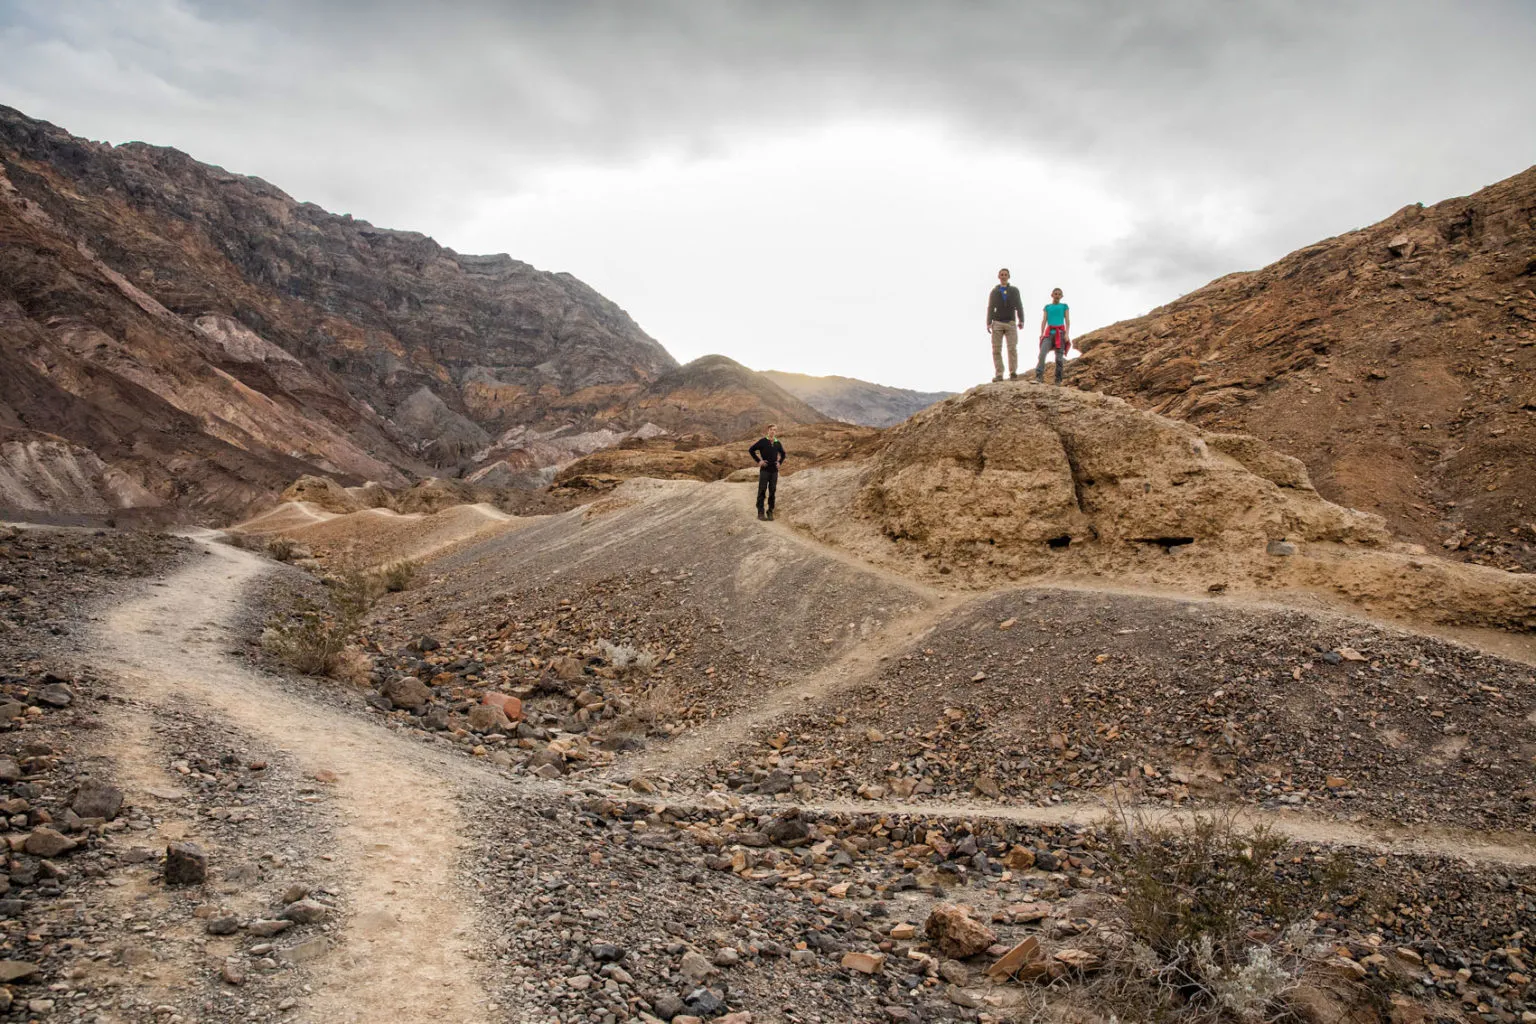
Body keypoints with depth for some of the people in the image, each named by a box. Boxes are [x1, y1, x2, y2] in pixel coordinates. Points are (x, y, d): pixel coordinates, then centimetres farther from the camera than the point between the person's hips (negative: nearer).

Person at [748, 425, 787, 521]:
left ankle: (770, 512, 13)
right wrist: (758, 461, -7)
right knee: (762, 491, -2)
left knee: (772, 492, 6)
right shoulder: (762, 441, -5)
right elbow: (751, 450, -3)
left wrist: (780, 462, 9)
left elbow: (783, 454, 25)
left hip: (774, 471, 4)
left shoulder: (778, 443, 8)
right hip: (764, 470, -4)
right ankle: (760, 513, 1)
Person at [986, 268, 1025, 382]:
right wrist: (988, 323, -9)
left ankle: (1013, 373, -11)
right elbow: (990, 308, 5)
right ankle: (998, 375, -7)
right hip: (997, 323, 1)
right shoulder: (993, 292, 13)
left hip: (1011, 323, 0)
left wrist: (1021, 321, -9)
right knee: (996, 350, -7)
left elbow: (1019, 307, 5)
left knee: (1012, 349, -12)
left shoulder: (1014, 291, 13)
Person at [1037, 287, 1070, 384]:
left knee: (1059, 357, -4)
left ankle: (1058, 380, -1)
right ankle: (1039, 377, -27)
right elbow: (1044, 321, 12)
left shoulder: (1064, 306, 14)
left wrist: (1067, 333, -5)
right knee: (1042, 353, -19)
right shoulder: (1047, 307, 18)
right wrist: (1041, 333, 0)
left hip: (1060, 333, -1)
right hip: (1049, 332, 1)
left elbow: (1067, 321, 8)